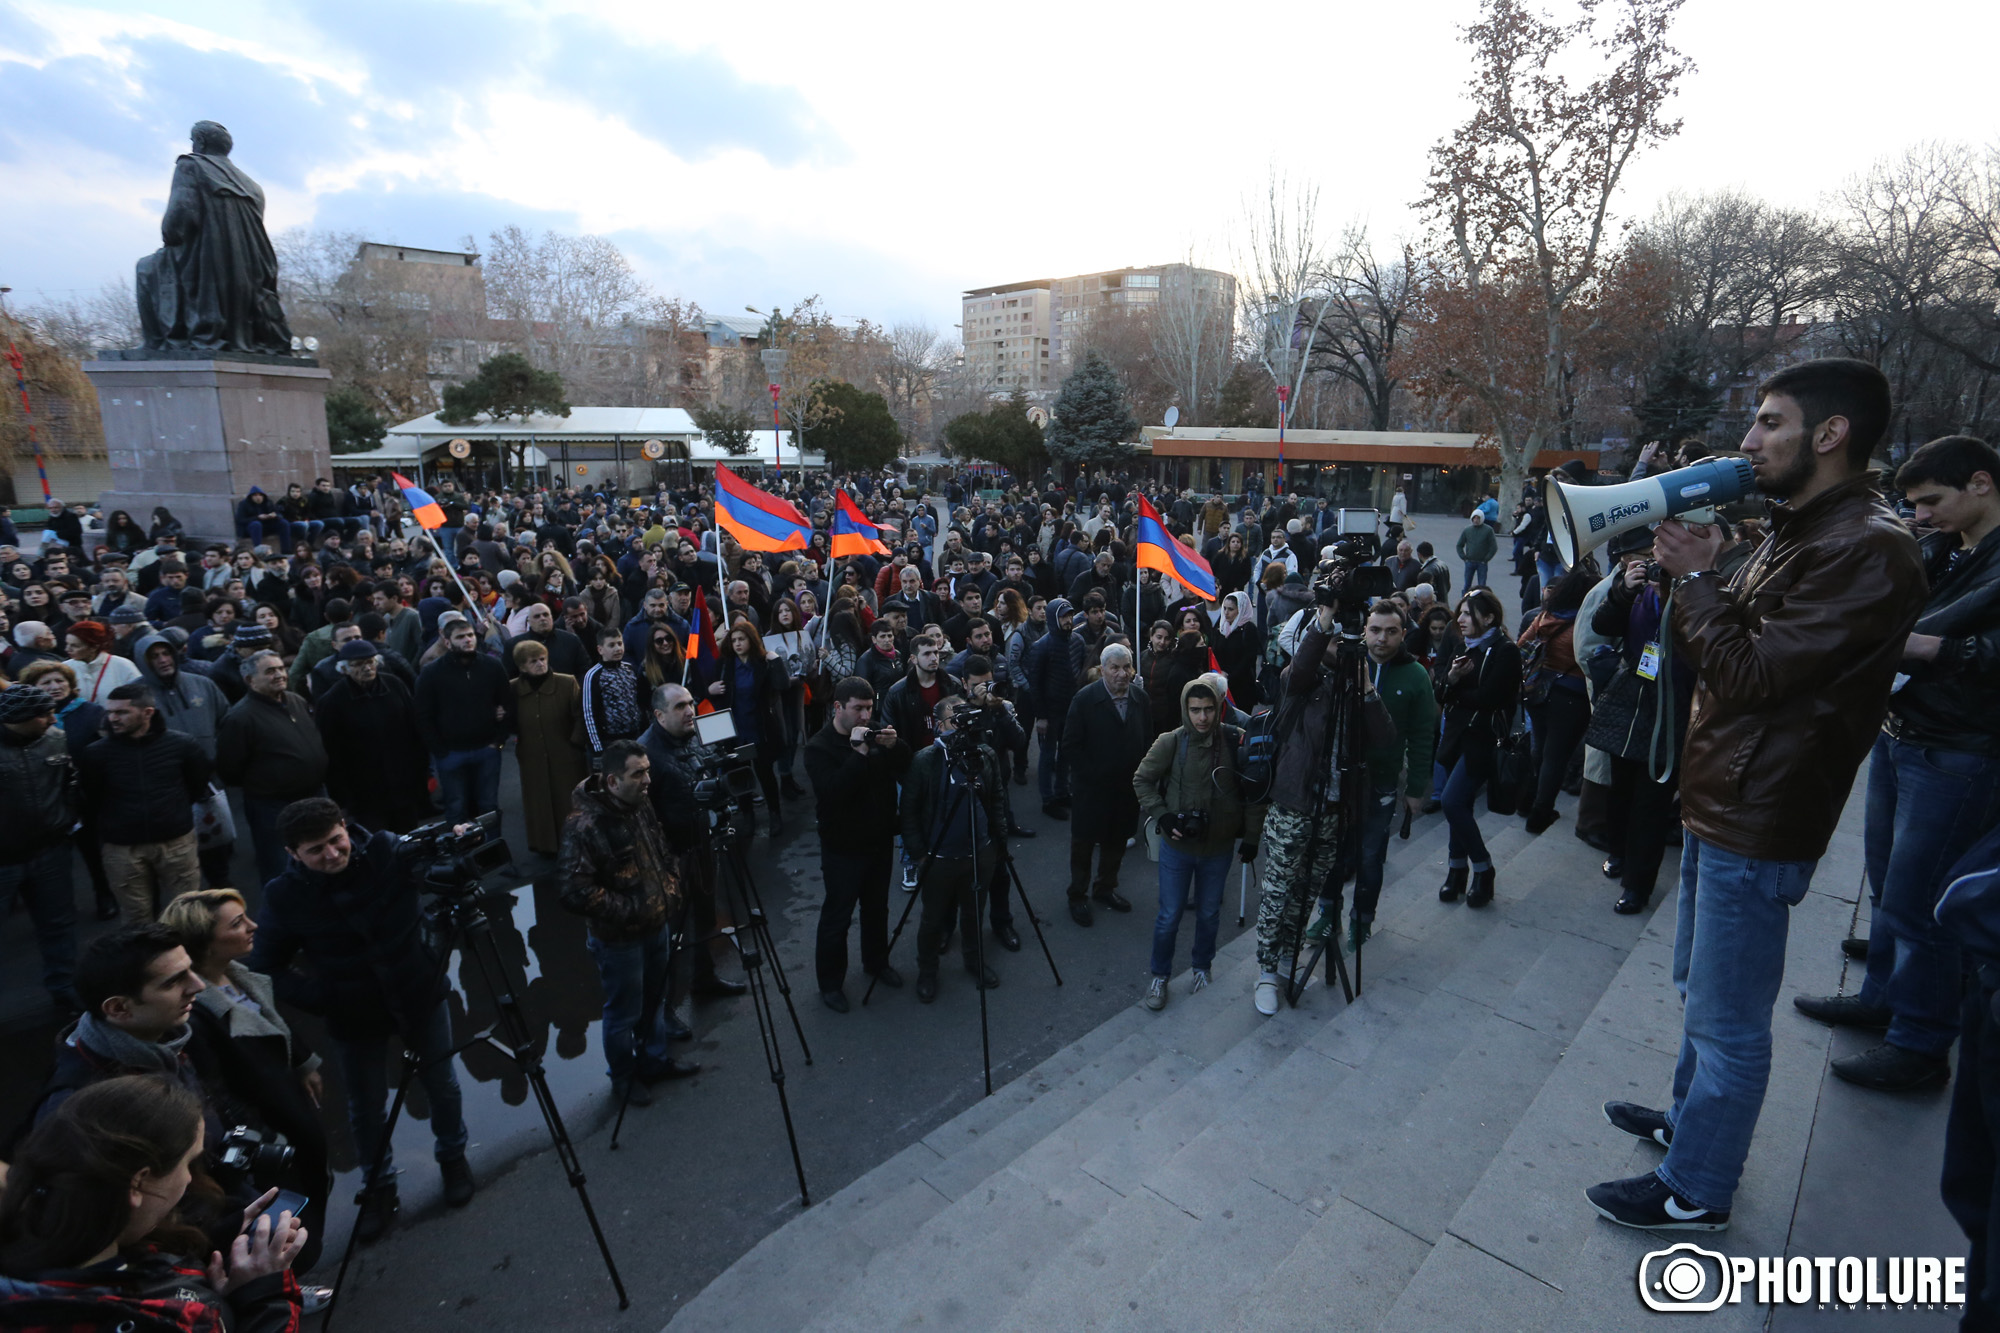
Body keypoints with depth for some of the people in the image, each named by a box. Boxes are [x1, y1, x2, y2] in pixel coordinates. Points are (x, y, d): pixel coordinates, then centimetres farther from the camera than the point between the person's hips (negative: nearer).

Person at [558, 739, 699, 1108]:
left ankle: (654, 1060, 44)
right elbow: (576, 892, -27)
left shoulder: (641, 805, -1)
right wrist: (630, 910, -23)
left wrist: (671, 888, 3)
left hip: (657, 925, 7)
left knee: (655, 1000, 23)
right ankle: (623, 1079, 34)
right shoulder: (584, 825, -27)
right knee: (624, 1014, 12)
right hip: (619, 938, -7)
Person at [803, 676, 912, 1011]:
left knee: (877, 908, 20)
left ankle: (876, 962, 40)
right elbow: (831, 792, -30)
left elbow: (906, 770, 0)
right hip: (843, 847, -6)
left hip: (880, 840, 6)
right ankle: (830, 982, 20)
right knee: (837, 917, 4)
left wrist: (894, 746, -20)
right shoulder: (819, 747, -16)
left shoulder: (875, 733, 2)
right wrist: (858, 754, -35)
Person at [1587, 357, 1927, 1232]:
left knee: (1727, 1020, 5)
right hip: (1716, 801, 10)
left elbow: (1749, 676, -24)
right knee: (1702, 990, 25)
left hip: (1756, 824, -10)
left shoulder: (1867, 551, -20)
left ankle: (1693, 1191, 21)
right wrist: (1696, 575, -4)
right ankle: (1690, 1117, 44)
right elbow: (1714, 653, 11)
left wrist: (1694, 577, -14)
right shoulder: (1798, 533, 12)